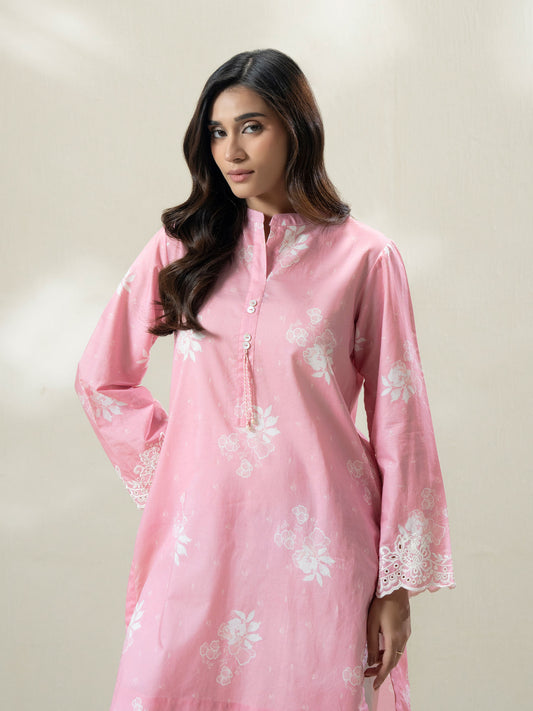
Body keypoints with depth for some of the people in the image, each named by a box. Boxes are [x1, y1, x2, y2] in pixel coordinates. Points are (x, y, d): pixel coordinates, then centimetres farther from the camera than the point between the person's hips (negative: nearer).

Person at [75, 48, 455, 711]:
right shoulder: (181, 247, 6)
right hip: (198, 537, 2)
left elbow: (397, 421, -2)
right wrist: (163, 465, 6)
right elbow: (101, 377, 16)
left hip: (317, 549, -2)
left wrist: (398, 583, -3)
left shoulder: (364, 258, -2)